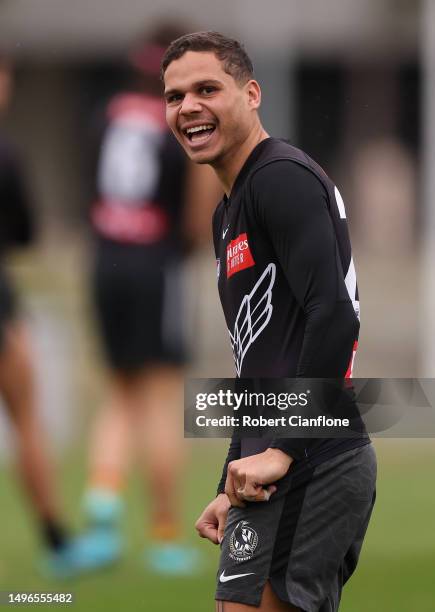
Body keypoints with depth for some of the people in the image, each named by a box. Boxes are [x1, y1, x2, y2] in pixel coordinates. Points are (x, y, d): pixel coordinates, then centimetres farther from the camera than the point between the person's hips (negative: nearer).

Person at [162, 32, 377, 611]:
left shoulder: (282, 177, -9)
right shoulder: (229, 213, 23)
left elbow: (334, 319, -21)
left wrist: (282, 452, -21)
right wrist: (231, 491, 25)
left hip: (307, 469, -10)